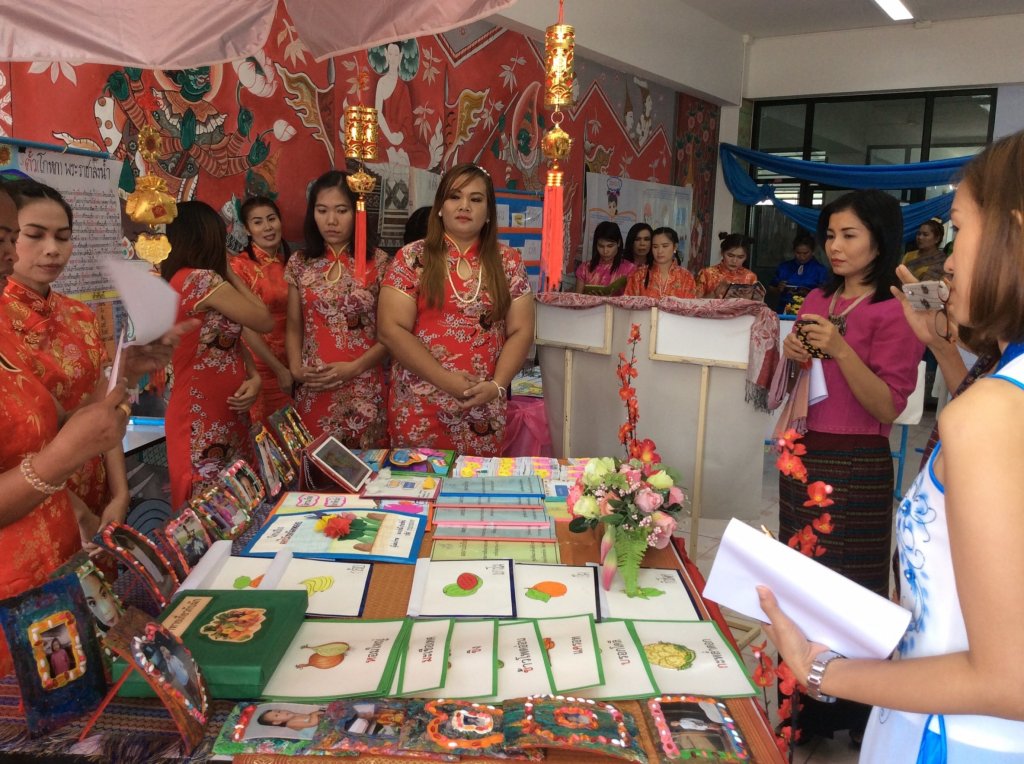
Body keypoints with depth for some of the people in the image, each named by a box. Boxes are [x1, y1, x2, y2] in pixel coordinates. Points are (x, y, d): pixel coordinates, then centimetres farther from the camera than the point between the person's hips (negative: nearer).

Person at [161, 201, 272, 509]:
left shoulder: (178, 279, 11)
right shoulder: (204, 280, -19)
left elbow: (230, 338, 11)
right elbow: (265, 322, -9)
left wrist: (254, 378, -6)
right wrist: (229, 273, 1)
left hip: (222, 411, 9)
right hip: (205, 417, -9)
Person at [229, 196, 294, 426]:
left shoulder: (289, 263, 7)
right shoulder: (239, 265, -10)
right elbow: (246, 326, -14)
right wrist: (279, 369, -16)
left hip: (291, 361, 5)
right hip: (259, 364, -5)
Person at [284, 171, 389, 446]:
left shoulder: (378, 262, -3)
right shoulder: (300, 263, 6)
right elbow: (294, 327, 11)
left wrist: (353, 368, -14)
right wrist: (296, 368, -6)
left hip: (364, 389, -2)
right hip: (314, 390, 2)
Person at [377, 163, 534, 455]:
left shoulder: (507, 262, 5)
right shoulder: (412, 258, -2)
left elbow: (521, 331, 3)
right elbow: (391, 329, -8)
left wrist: (497, 385, -12)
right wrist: (447, 381, -15)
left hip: (485, 407, 2)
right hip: (419, 406, -1)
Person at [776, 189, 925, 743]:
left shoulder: (895, 312, -11)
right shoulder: (817, 300, 9)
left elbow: (888, 408, -16)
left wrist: (840, 350, -26)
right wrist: (790, 355, -2)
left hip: (855, 466, -7)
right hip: (801, 454, 7)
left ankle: (849, 712, 24)